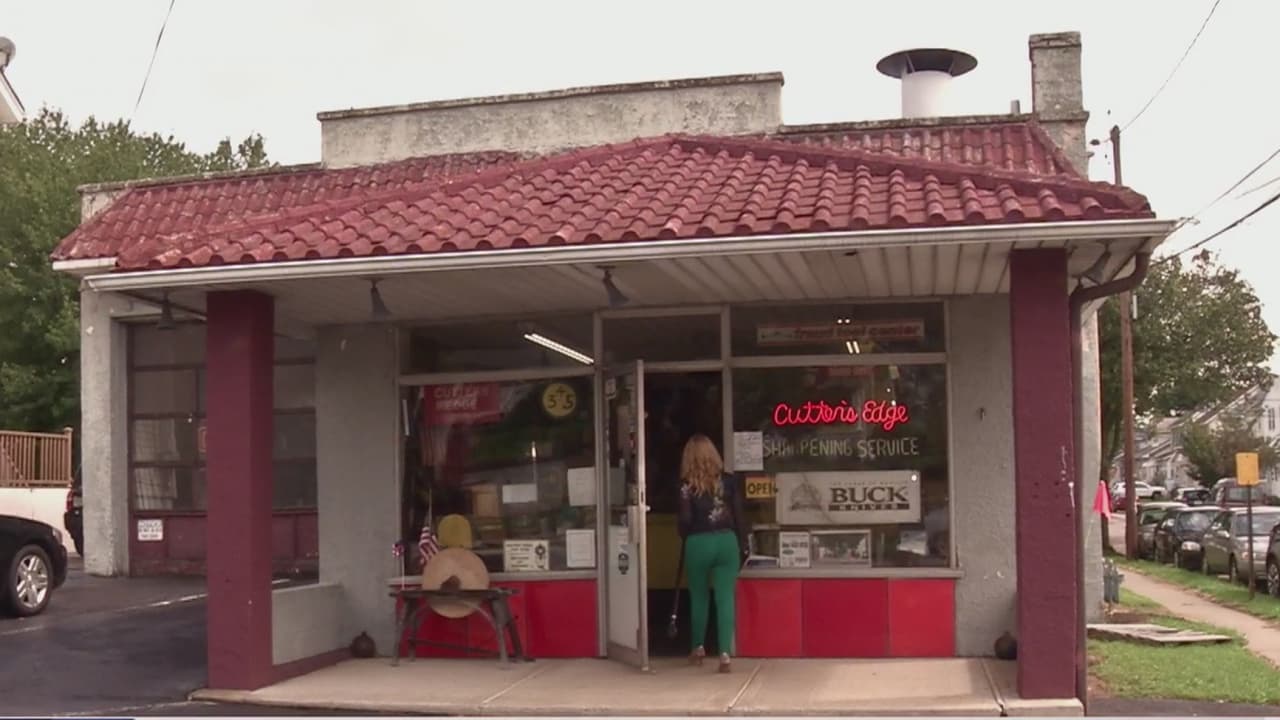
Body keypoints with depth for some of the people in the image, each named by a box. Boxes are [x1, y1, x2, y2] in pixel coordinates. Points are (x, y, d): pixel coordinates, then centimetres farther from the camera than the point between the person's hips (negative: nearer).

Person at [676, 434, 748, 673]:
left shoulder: (686, 485, -4)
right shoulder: (729, 480, 2)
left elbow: (685, 520, -6)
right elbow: (739, 516, 3)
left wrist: (687, 540, 13)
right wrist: (742, 545, 12)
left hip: (698, 543, -1)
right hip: (726, 541, 1)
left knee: (699, 597, 17)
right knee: (725, 599, 0)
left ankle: (699, 648, 30)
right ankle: (725, 653, -8)